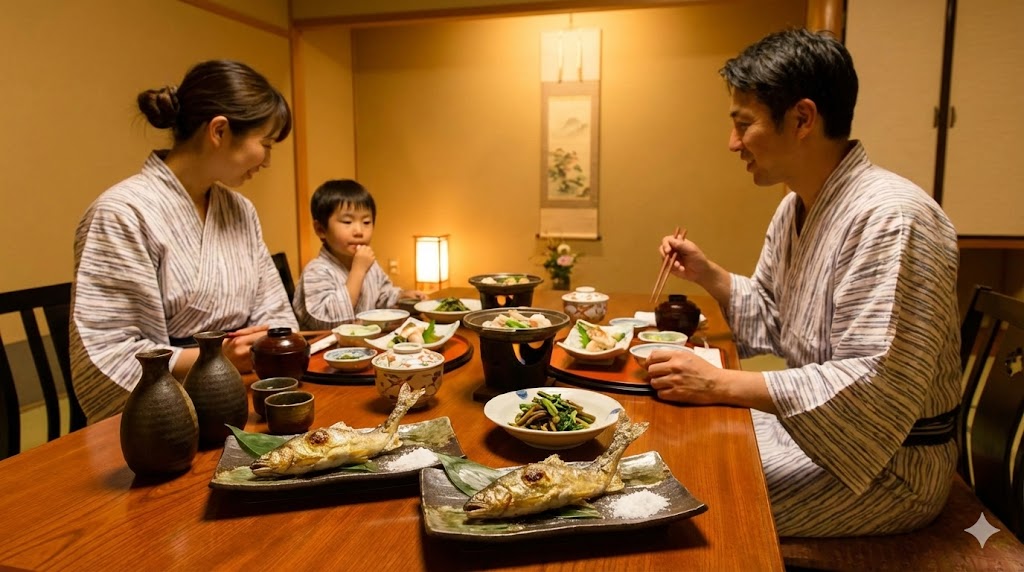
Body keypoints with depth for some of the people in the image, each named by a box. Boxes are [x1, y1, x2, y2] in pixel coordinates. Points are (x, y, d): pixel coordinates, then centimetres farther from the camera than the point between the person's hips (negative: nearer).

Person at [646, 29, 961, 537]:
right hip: (809, 421, 9)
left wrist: (721, 385, -30)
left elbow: (874, 386, -30)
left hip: (888, 462, -8)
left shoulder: (890, 218, -25)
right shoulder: (794, 209, 5)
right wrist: (706, 274, 0)